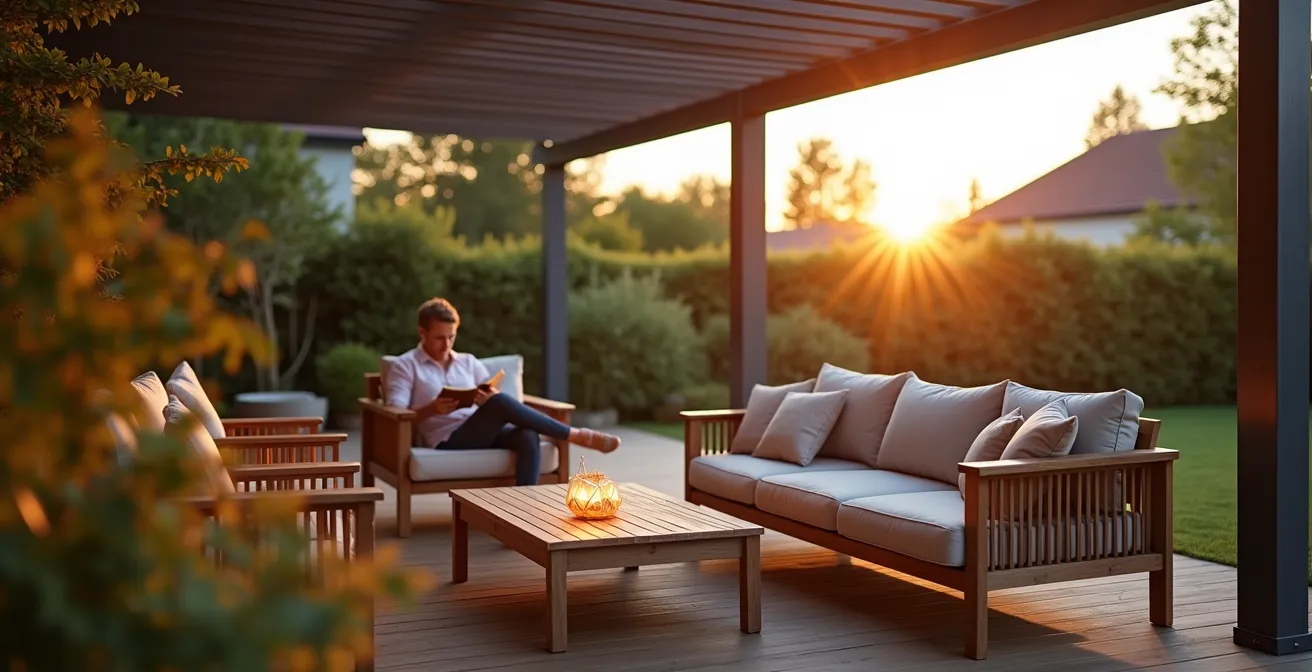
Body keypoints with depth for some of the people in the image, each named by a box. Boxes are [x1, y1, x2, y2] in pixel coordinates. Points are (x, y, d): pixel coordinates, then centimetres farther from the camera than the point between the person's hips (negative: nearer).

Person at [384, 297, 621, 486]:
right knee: (501, 403, -31)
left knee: (528, 436, -31)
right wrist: (432, 409, -20)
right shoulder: (405, 366, 9)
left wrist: (491, 399, -10)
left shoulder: (469, 362, 22)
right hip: (449, 440, -5)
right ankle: (577, 435, -22)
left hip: (485, 432, 5)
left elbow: (495, 398, 15)